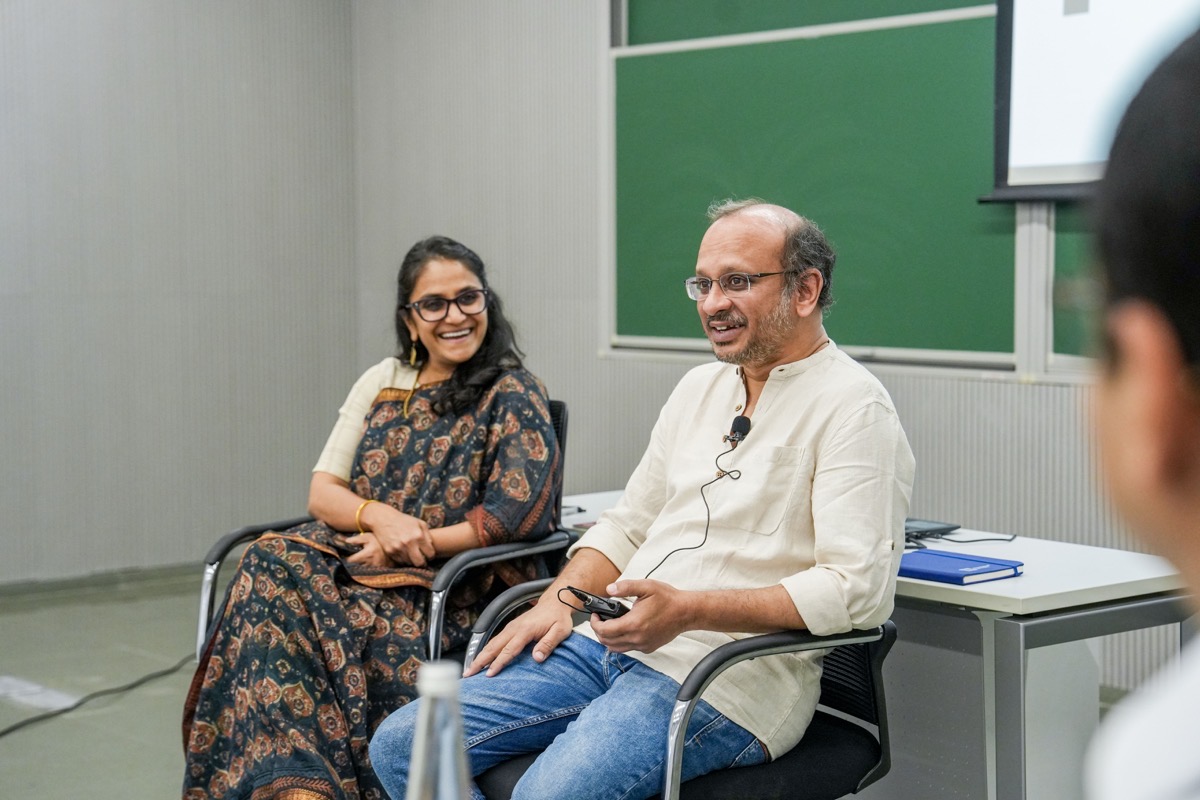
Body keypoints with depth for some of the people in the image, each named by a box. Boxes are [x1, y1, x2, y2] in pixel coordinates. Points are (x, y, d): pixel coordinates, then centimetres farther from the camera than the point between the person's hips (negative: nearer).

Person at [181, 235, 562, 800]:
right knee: (270, 567, -28)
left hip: (452, 589, -5)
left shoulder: (513, 398, 2)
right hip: (350, 559, 5)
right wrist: (378, 516, -10)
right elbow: (321, 492, 11)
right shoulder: (383, 382, 17)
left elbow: (513, 519, -8)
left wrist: (407, 543, -13)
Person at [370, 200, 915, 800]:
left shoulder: (852, 407, -8)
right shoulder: (701, 387, 18)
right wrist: (561, 599, 5)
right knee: (403, 745, -4)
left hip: (725, 678, -8)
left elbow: (856, 588, -18)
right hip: (611, 641, 8)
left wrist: (689, 610, -24)